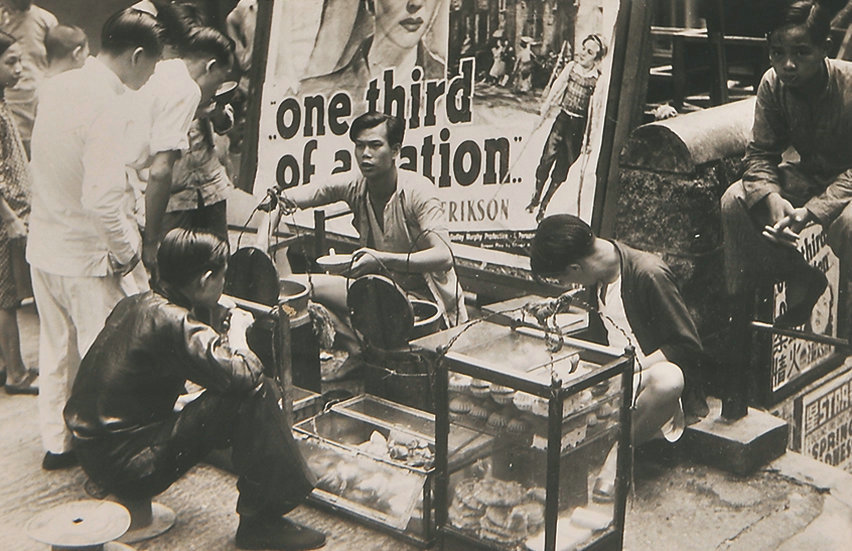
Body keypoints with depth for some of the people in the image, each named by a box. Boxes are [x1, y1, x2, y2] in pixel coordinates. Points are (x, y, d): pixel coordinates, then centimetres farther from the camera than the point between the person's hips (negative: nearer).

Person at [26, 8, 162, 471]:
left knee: (55, 351, 21)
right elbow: (102, 200, -30)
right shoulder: (106, 106, -24)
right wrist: (127, 249, -14)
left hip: (42, 246, 8)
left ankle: (56, 443, 36)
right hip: (85, 258, -8)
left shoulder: (55, 87, 2)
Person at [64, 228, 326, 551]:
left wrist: (222, 338, 16)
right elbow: (242, 375, -26)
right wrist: (237, 332, -7)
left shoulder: (133, 306, 8)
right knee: (254, 394, -17)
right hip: (129, 468, -10)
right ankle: (260, 521, -8)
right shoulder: (171, 322, -20)